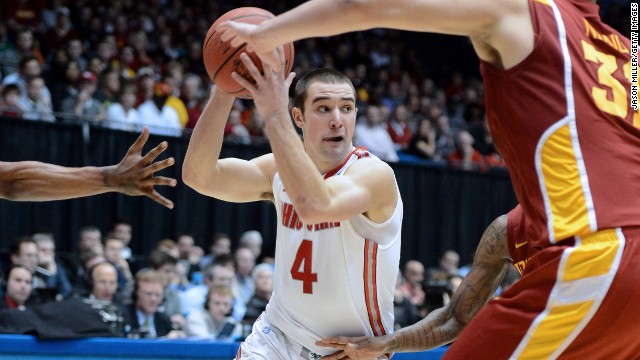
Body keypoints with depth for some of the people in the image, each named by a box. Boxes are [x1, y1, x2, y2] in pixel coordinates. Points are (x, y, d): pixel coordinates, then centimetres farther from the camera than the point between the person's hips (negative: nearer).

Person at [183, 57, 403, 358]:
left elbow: (313, 206, -40)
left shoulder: (375, 173, -20)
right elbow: (199, 176, -15)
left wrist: (274, 114, -39)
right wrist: (224, 93, -26)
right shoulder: (281, 169, -2)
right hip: (281, 334, 5)